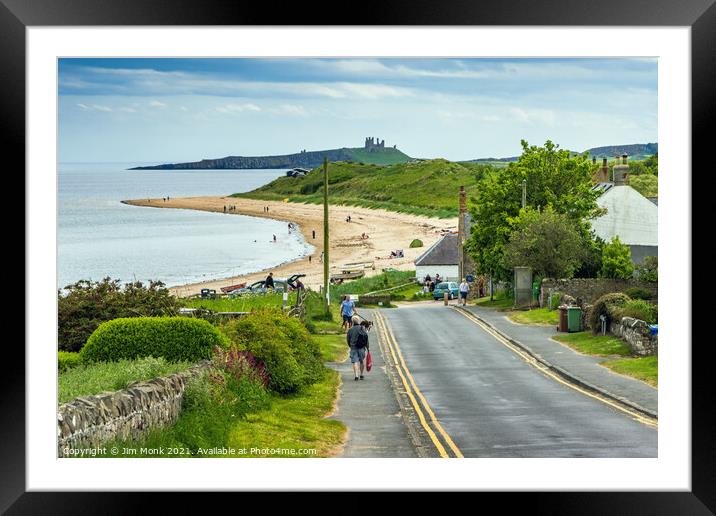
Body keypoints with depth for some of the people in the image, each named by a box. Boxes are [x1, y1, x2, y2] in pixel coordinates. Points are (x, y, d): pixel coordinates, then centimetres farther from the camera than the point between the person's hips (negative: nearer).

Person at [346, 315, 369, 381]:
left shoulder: (350, 330, -3)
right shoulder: (363, 328, -1)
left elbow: (348, 339, 5)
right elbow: (366, 339, -1)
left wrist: (350, 346, 23)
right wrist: (367, 347, 7)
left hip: (354, 348, -1)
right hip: (362, 348, 1)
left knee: (355, 362, -3)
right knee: (362, 361, 16)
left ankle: (356, 375, -15)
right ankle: (361, 375, 22)